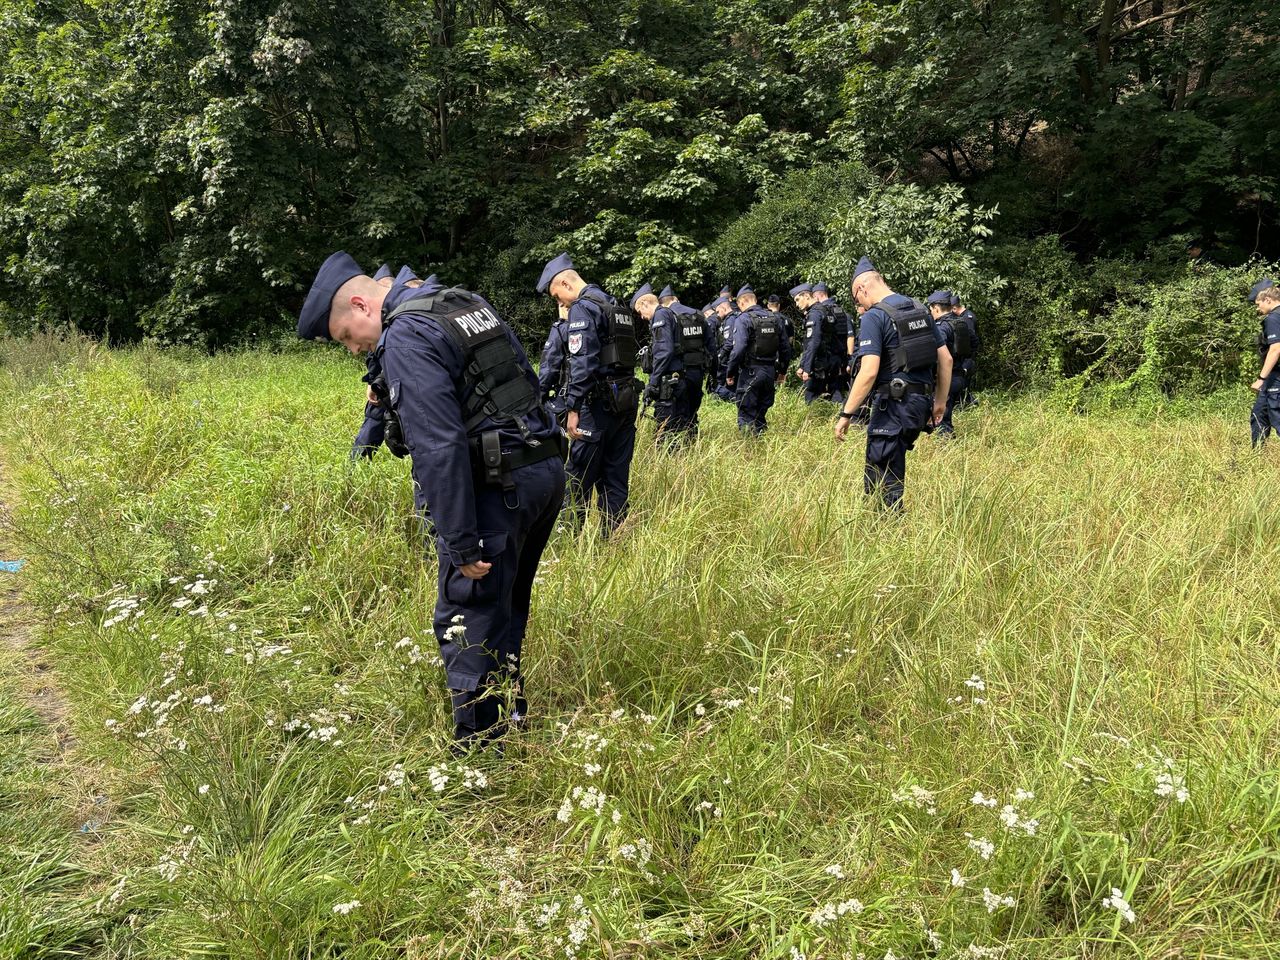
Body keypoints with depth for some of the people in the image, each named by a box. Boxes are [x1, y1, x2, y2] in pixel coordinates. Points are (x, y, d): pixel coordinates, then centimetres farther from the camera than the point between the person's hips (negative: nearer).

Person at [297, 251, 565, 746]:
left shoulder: (405, 338, -13)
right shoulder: (466, 302, 15)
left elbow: (439, 447, -21)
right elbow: (526, 385, 20)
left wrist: (460, 544, -19)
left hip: (497, 487, -10)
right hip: (547, 468, 10)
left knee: (467, 622, 1)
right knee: (506, 608, 22)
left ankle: (480, 747, 8)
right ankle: (509, 714, 36)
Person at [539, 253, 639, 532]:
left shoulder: (582, 308, -9)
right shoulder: (617, 306, 18)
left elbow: (582, 362, -19)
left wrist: (573, 408, -19)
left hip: (599, 404, -8)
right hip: (626, 400, 9)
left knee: (580, 478, -1)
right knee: (616, 476, 10)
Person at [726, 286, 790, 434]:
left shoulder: (744, 319, -10)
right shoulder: (774, 318, 9)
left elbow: (739, 349, -19)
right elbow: (785, 348, 13)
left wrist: (730, 373, -10)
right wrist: (782, 371, 23)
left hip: (751, 372, -6)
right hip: (770, 371, 6)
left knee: (746, 416, -1)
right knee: (762, 413, 15)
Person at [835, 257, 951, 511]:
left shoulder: (874, 317, -11)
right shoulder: (920, 310, 12)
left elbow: (869, 372, -20)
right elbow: (946, 359, 13)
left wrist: (846, 414, -15)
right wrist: (941, 401, 22)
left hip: (893, 404, -8)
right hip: (920, 403, 8)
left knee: (883, 478, -1)